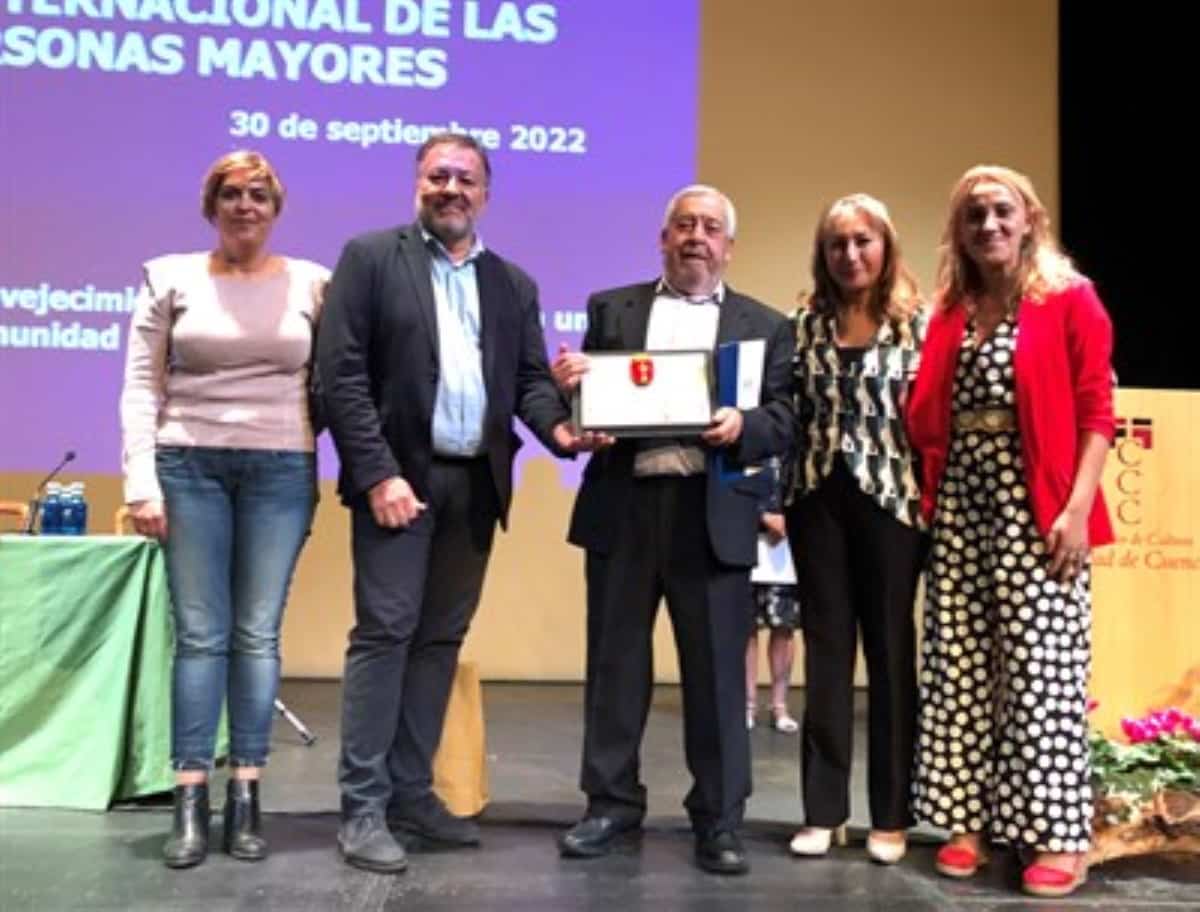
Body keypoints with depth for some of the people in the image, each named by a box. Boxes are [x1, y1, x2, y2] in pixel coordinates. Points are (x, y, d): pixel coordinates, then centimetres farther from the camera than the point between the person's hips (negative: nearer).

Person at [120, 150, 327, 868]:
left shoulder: (312, 282, 6)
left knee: (258, 636, 3)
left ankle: (246, 798, 10)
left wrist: (326, 474, -3)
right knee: (200, 635, 0)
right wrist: (142, 480, -6)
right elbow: (142, 387, 3)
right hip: (189, 465, 0)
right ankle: (191, 803, 5)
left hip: (282, 470, 0)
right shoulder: (172, 277, 5)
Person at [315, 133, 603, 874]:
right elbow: (341, 373, -7)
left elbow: (530, 377, 10)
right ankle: (364, 808, 2)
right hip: (399, 477, -5)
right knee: (384, 634, -6)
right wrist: (378, 474, -15)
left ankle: (412, 792, 20)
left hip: (475, 484, 5)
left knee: (441, 640, 10)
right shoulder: (371, 257, 1)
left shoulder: (514, 284, 15)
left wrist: (559, 427, -13)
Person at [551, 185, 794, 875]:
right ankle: (613, 804, 22)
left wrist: (742, 427, -19)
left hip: (714, 512, -1)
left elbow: (785, 421, 1)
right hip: (624, 506, 2)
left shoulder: (766, 325, 10)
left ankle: (720, 819, 15)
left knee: (717, 670, 3)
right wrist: (569, 384, -15)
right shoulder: (611, 308, 14)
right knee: (616, 662, 8)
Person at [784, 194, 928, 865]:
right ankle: (823, 810, 15)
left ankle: (891, 815, 15)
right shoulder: (805, 325, 8)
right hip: (819, 500, 3)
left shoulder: (920, 322, 0)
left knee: (890, 652, 5)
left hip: (891, 500, -2)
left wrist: (930, 499, -9)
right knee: (827, 651, 7)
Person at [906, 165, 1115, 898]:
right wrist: (929, 498, 3)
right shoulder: (952, 312, 14)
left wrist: (1077, 508, -15)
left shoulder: (1070, 299, 0)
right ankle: (969, 820, 16)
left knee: (1041, 669, -3)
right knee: (960, 667, 6)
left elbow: (1097, 412, -6)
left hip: (1035, 507, -5)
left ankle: (1060, 835, 8)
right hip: (960, 506, 5)